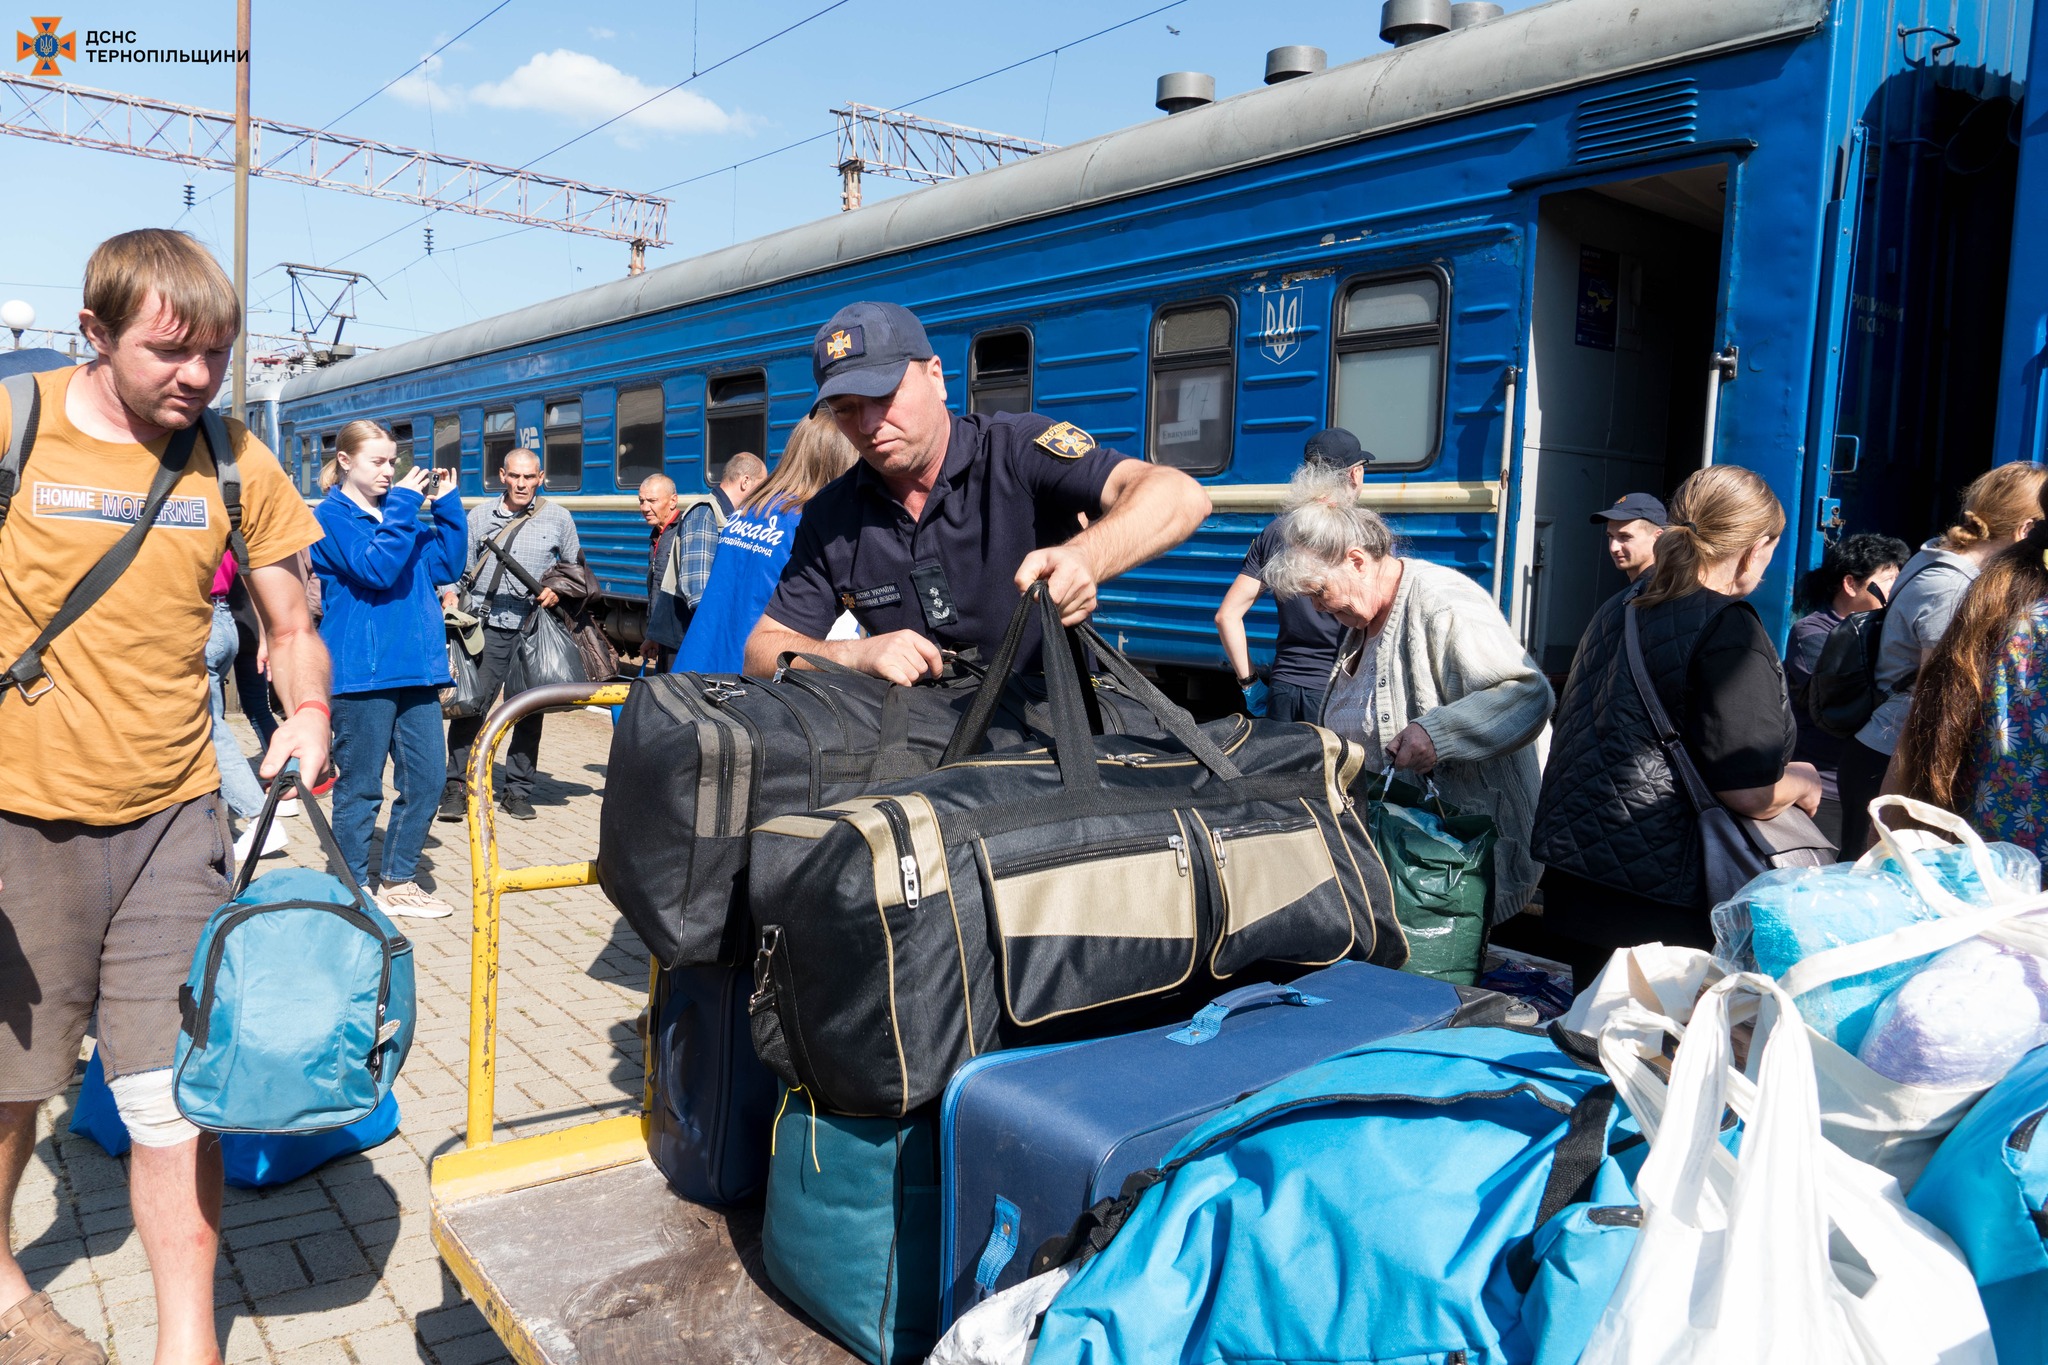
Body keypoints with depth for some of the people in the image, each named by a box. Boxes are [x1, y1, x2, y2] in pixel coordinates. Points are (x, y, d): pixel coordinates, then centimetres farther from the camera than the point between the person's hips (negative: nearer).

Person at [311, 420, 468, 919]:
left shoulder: (401, 510, 18)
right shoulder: (332, 516, -2)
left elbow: (446, 565, 11)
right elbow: (376, 568, -17)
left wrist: (446, 504, 5)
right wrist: (403, 506, -15)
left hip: (415, 667, 7)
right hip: (362, 670, -7)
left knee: (427, 779, 8)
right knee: (360, 788, 2)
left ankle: (398, 882, 22)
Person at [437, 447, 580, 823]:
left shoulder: (558, 518, 9)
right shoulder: (479, 517, 10)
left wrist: (557, 591, -2)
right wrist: (450, 593, -6)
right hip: (485, 628, 0)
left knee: (529, 711, 5)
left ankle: (518, 791, 16)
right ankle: (457, 786, 2)